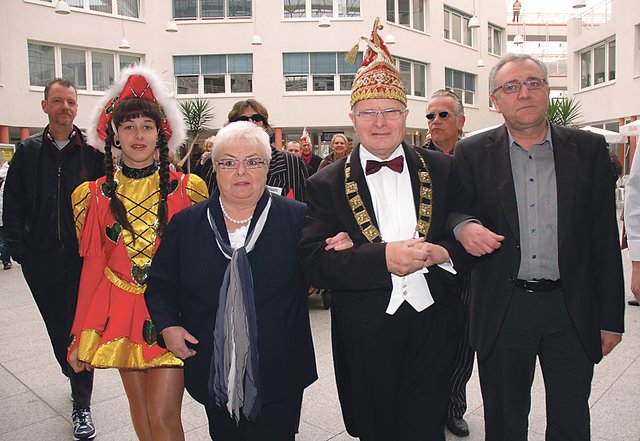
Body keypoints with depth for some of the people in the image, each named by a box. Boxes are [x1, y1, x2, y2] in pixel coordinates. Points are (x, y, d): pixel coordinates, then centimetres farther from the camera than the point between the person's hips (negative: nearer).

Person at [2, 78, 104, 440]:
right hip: (42, 260, 3)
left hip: (83, 256, -3)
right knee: (57, 327, 15)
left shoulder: (92, 151, -2)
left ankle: (82, 404, 14)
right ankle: (76, 378, 39)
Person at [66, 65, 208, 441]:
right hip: (120, 309, 3)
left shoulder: (186, 188, -4)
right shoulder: (96, 195, 2)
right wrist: (80, 336, 6)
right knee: (139, 410, 15)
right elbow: (93, 266, 5)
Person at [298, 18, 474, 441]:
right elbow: (314, 262, -12)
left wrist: (438, 253, -18)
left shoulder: (442, 170, 3)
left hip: (433, 328, 1)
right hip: (366, 338, -1)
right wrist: (382, 259, -25)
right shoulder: (327, 184, -3)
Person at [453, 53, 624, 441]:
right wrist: (464, 227, -23)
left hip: (572, 309, 1)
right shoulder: (472, 154, 0)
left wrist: (611, 318, 3)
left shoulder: (589, 149, 2)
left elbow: (605, 238, 2)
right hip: (502, 310, 0)